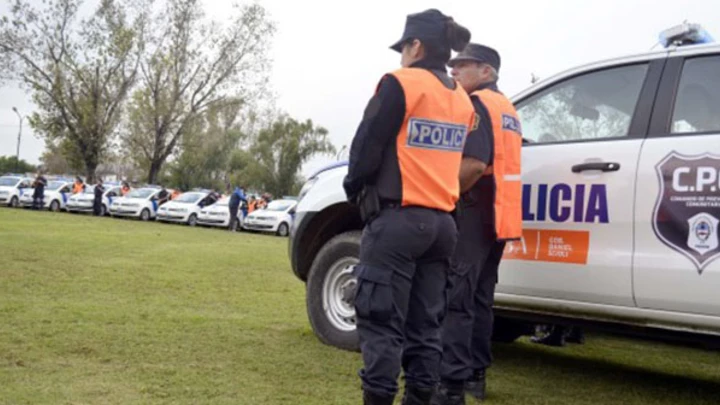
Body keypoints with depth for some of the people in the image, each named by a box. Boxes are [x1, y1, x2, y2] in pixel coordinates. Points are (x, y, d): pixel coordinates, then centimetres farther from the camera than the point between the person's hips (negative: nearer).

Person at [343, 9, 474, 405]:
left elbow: (366, 148, -8)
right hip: (441, 221, 7)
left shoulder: (401, 84, -7)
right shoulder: (462, 100, 14)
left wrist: (353, 187, 9)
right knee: (425, 325, 10)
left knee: (381, 321, -3)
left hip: (396, 219, -7)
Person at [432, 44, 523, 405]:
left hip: (475, 212, -10)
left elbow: (475, 163, -24)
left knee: (455, 299, -10)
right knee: (478, 298, 14)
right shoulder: (506, 108, 21)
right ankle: (475, 373, 21)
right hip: (499, 214, 10)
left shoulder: (477, 103, -9)